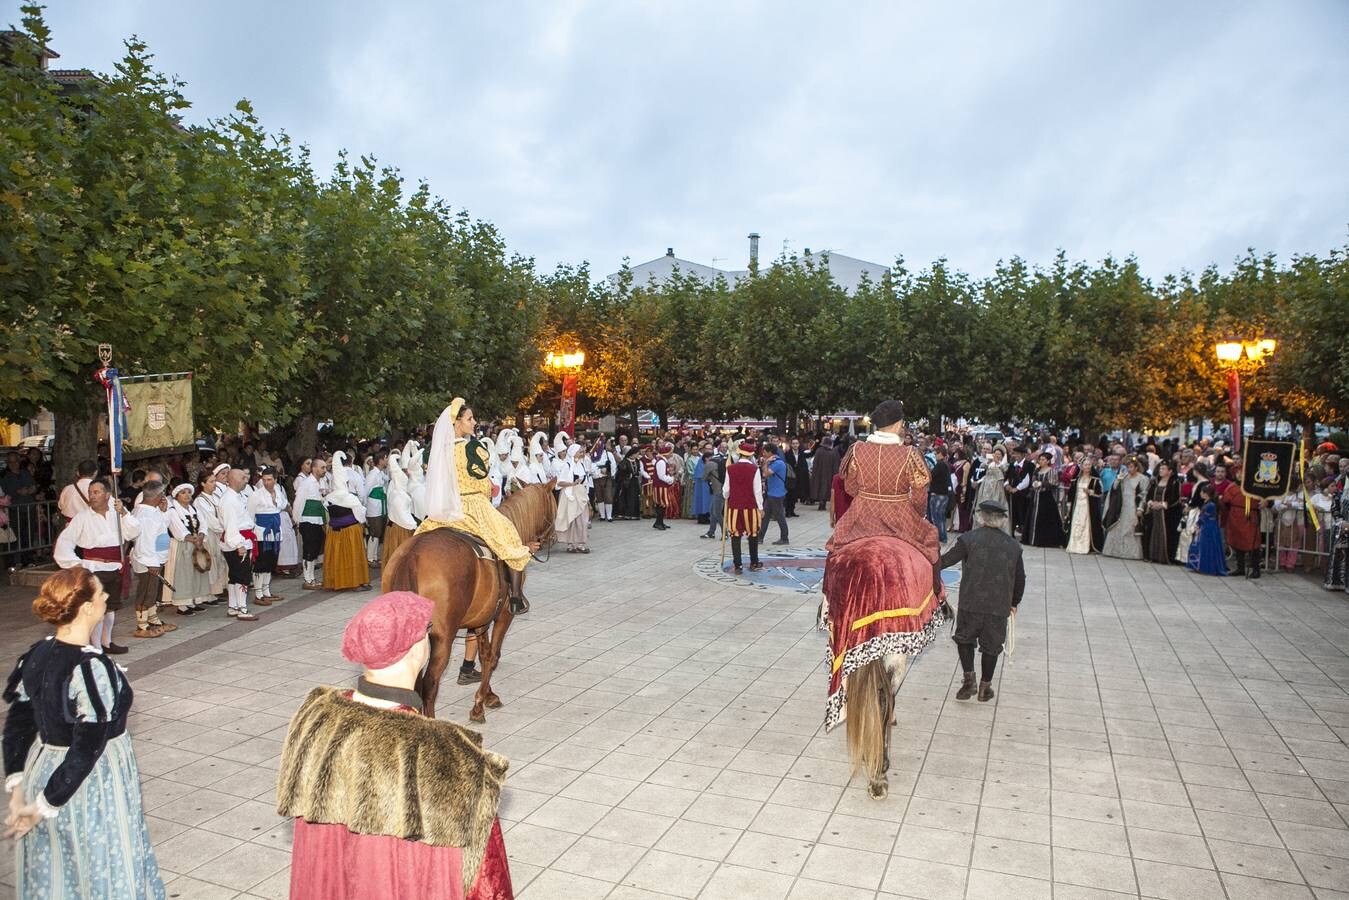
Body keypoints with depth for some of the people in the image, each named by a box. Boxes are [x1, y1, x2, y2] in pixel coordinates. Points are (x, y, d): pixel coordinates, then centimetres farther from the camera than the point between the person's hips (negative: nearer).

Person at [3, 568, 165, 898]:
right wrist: (46, 805, -16)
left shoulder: (36, 655, -4)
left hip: (42, 770, 7)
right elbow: (87, 749, -26)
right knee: (104, 869, 14)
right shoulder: (94, 668, -27)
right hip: (92, 784, -7)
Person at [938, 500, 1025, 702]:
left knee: (965, 639, 18)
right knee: (991, 645, 15)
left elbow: (946, 560, -7)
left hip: (971, 603, -2)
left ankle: (968, 678, 9)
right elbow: (1020, 578, 12)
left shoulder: (968, 539, -8)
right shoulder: (1014, 545, 5)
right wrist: (1014, 602, 25)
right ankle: (985, 687, 23)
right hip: (999, 606, 2)